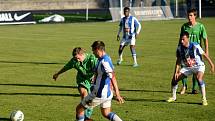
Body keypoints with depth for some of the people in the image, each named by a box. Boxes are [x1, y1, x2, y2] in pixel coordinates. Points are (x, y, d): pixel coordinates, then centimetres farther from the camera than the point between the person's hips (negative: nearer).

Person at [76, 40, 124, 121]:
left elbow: (112, 77, -30)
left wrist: (117, 94, -35)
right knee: (106, 114, 19)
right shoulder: (107, 59, 7)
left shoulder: (104, 62, -23)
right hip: (107, 93, 9)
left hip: (99, 94, -9)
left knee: (79, 109, 5)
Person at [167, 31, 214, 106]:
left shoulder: (195, 46, -24)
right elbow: (178, 61, 3)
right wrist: (176, 72, -5)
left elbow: (204, 55, -15)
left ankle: (204, 99, -26)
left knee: (199, 78, -34)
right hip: (187, 67, 5)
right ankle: (173, 97, 18)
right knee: (174, 79, -4)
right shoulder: (179, 49, -10)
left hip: (199, 66, -5)